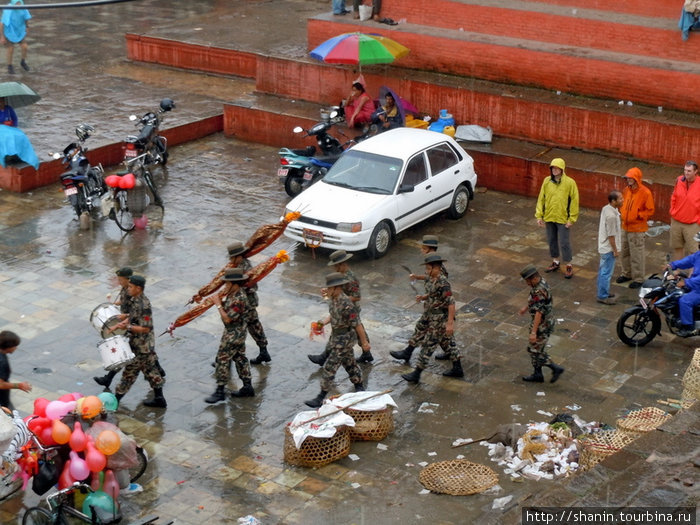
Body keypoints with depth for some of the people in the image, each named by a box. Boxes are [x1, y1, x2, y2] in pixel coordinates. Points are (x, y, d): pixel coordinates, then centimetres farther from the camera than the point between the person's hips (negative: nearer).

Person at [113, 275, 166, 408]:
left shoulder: (143, 305, -25)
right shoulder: (135, 300, 4)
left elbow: (146, 328, -25)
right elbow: (133, 316, 17)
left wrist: (127, 327, -25)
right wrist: (123, 322, 5)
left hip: (141, 347, -10)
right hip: (145, 344, 10)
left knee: (130, 371, 2)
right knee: (150, 370, 14)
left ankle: (116, 400, 13)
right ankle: (159, 399, 21)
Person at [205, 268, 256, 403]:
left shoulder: (239, 299, -27)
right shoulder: (233, 294, 4)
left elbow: (228, 318, -27)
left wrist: (218, 304, -21)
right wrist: (220, 300, -4)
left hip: (234, 334, -10)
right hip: (236, 332, 10)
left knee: (222, 359, -4)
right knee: (240, 358, 16)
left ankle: (220, 391, 3)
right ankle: (247, 387, 25)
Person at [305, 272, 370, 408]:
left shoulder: (346, 304, -29)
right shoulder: (332, 299, -2)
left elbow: (357, 325, -23)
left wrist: (364, 342, -16)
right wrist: (324, 321, -4)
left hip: (344, 339, -9)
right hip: (335, 337, 9)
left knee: (329, 367, -6)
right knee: (349, 362, 23)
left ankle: (320, 398, 0)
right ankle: (359, 385, 41)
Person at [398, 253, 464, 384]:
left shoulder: (443, 283, -24)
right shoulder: (430, 279, 4)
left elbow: (451, 303, -25)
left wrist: (450, 323, -27)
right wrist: (423, 297, 0)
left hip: (439, 320, -10)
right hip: (433, 318, 10)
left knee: (428, 345, -3)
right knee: (447, 342, 18)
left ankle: (416, 374, 4)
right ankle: (457, 369, 29)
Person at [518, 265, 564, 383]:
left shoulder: (539, 291, -30)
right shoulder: (541, 282, 1)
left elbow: (538, 312, -32)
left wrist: (533, 332, -33)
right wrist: (526, 307, 34)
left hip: (542, 324, -10)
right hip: (546, 320, 10)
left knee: (534, 350, 3)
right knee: (537, 349, 19)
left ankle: (555, 368, 8)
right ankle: (537, 375, 28)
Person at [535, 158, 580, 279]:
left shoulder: (570, 182, -11)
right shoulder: (547, 181, -1)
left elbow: (574, 201, -9)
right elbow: (541, 199, 5)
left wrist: (571, 219, -11)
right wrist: (539, 215, 2)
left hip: (563, 219, -4)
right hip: (549, 218, 4)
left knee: (564, 243, 0)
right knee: (552, 241, 16)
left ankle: (569, 266, 13)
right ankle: (555, 262, 33)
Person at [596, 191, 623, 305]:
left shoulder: (605, 208, 0)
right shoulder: (611, 215, -29)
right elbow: (611, 235, -23)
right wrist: (615, 250, -15)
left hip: (604, 247, 10)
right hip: (609, 248, -10)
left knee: (603, 270, 20)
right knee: (606, 273, 2)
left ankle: (603, 292, 33)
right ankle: (603, 297, 11)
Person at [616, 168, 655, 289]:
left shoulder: (645, 192, -15)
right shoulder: (626, 190, 6)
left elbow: (650, 211, -11)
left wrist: (637, 216, -19)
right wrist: (622, 214, 4)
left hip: (637, 229, -7)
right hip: (625, 227, 7)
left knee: (636, 254, -1)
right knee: (624, 252, 17)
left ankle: (638, 278, 10)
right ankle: (627, 274, 34)